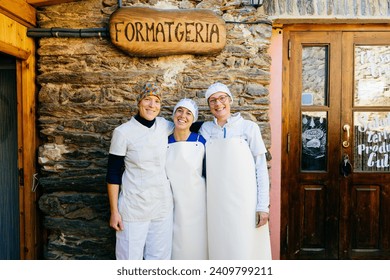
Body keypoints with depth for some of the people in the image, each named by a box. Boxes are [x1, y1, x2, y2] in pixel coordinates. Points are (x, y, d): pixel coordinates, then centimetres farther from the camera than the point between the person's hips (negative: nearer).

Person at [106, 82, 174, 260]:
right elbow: (113, 174, -6)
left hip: (163, 206, 4)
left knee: (160, 257, 15)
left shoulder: (165, 126, 1)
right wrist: (114, 211, -7)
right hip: (133, 208, -4)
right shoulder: (123, 132, -10)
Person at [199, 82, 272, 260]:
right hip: (216, 202, 3)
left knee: (246, 251, 1)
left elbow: (261, 169, -2)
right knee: (219, 249, 11)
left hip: (244, 202, -3)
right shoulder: (205, 129, 6)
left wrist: (262, 206, -6)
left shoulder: (248, 127, -3)